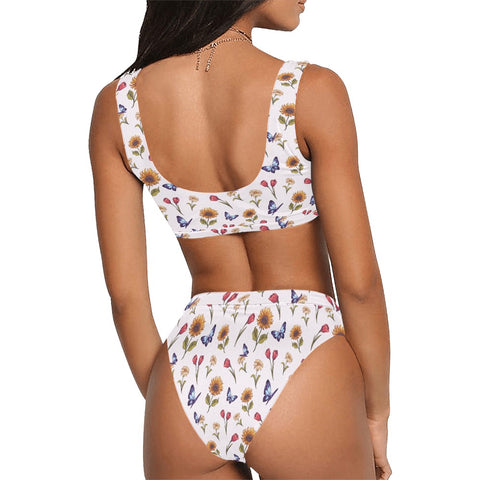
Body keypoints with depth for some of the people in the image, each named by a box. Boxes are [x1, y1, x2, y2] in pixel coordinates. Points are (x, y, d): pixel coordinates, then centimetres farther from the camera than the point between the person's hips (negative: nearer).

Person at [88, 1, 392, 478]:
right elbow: (359, 282, -11)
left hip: (190, 381, 3)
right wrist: (377, 411, 4)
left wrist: (163, 406, 13)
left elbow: (125, 294, -1)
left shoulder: (117, 104, -4)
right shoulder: (311, 91, -15)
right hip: (303, 376, -3)